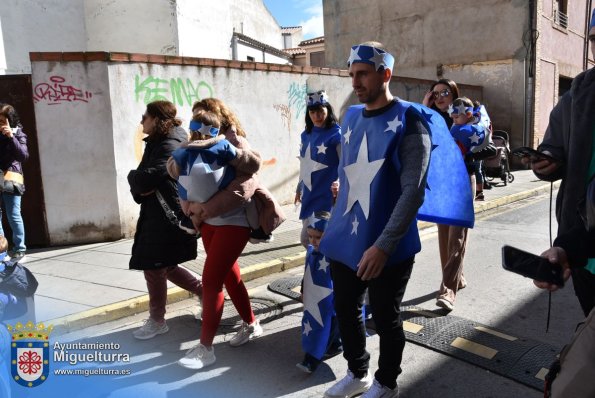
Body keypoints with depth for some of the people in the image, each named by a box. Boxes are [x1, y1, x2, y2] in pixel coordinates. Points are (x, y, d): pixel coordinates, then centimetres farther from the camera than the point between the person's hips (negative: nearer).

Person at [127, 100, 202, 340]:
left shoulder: (169, 145, -16)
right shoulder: (156, 143, 16)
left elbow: (147, 178, -26)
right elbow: (141, 183, 12)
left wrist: (133, 177, -5)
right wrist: (139, 187, -10)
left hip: (168, 217, -10)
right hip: (157, 215, 10)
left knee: (154, 268, 1)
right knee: (164, 266, 16)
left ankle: (157, 321, 18)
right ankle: (206, 292, 27)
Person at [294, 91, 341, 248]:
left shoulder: (336, 135, -12)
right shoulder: (306, 135, 9)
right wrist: (299, 189, 23)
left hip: (327, 197, -7)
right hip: (309, 195, 7)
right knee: (306, 238, 14)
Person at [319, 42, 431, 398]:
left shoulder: (408, 120, -11)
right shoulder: (351, 117, 8)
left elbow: (413, 191, -17)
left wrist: (383, 245, -23)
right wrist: (334, 226, 14)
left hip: (386, 247, -6)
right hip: (346, 240, 6)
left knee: (386, 318, 12)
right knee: (346, 310, 18)